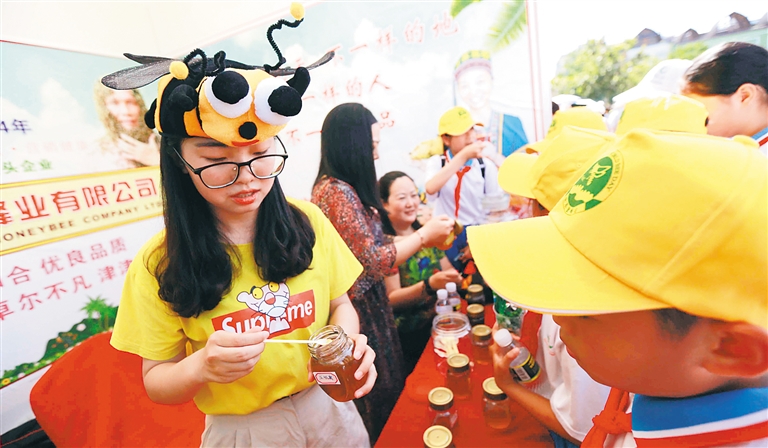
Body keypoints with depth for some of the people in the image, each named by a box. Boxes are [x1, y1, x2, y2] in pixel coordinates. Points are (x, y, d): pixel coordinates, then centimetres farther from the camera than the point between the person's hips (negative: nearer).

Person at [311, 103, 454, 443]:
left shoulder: (341, 188, 7)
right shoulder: (337, 192, -23)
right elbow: (371, 262, -23)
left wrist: (420, 237, 8)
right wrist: (424, 235, -13)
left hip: (368, 304, 9)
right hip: (359, 312, -9)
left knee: (384, 389, 24)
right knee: (377, 396, 12)